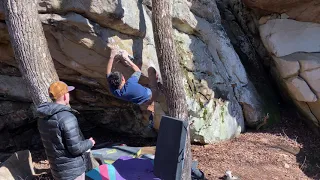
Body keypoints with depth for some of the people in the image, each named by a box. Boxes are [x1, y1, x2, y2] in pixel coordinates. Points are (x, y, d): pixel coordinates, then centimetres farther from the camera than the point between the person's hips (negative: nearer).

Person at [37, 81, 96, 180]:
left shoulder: (42, 118, 1)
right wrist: (89, 143, -6)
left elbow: (49, 141, 11)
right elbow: (75, 148, -24)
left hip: (57, 168, 8)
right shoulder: (67, 118, -25)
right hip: (72, 169, -8)